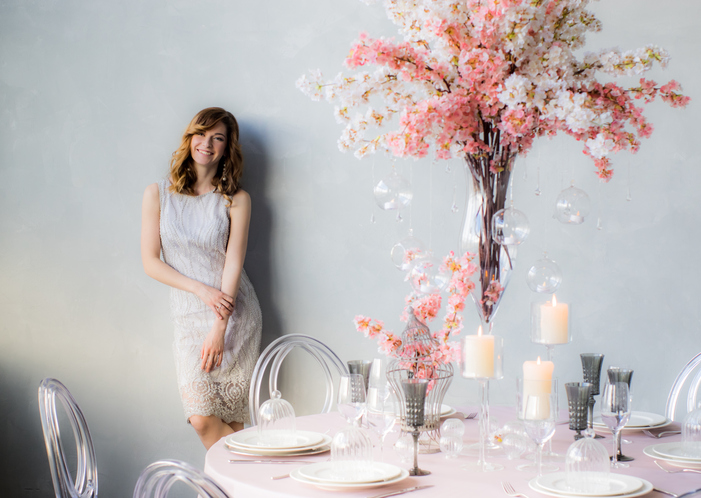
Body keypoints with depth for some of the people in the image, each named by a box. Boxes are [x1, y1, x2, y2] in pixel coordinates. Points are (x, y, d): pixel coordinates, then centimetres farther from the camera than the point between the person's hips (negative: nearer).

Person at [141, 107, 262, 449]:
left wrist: (219, 329, -13)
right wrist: (202, 290, -11)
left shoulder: (236, 200, 1)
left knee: (233, 420, -3)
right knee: (201, 417, -9)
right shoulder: (158, 194, 3)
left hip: (235, 318, -1)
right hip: (190, 318, 1)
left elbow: (233, 264, -5)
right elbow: (150, 262, 1)